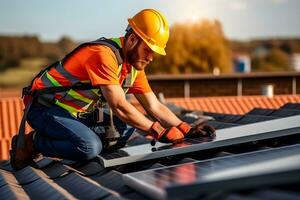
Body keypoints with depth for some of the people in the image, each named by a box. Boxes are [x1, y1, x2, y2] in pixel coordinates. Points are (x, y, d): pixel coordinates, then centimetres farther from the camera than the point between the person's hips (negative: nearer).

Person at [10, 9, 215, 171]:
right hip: (45, 108, -9)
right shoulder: (104, 54, -26)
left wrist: (186, 129, -7)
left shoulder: (135, 65, 2)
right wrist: (158, 131, -23)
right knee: (90, 147, -30)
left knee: (129, 124, 0)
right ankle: (31, 143, -10)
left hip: (80, 111, 9)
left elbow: (155, 107, 5)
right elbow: (119, 106, -29)